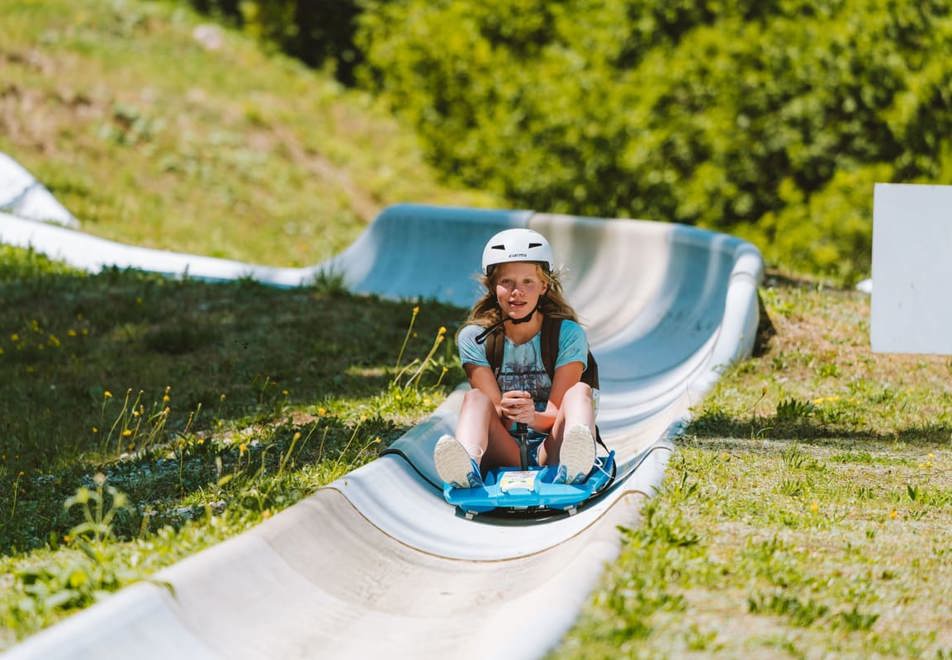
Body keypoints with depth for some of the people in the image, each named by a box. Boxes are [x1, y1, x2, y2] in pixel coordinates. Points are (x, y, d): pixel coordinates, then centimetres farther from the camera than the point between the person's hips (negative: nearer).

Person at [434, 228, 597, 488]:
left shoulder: (568, 335, -1)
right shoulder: (474, 339, 1)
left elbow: (557, 415, -8)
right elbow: (495, 418, -6)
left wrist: (533, 417, -32)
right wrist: (504, 413, -31)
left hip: (550, 450, 0)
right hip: (504, 452, 0)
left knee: (580, 391, -24)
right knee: (475, 398, -24)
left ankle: (571, 467, -57)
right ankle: (468, 467, -57)